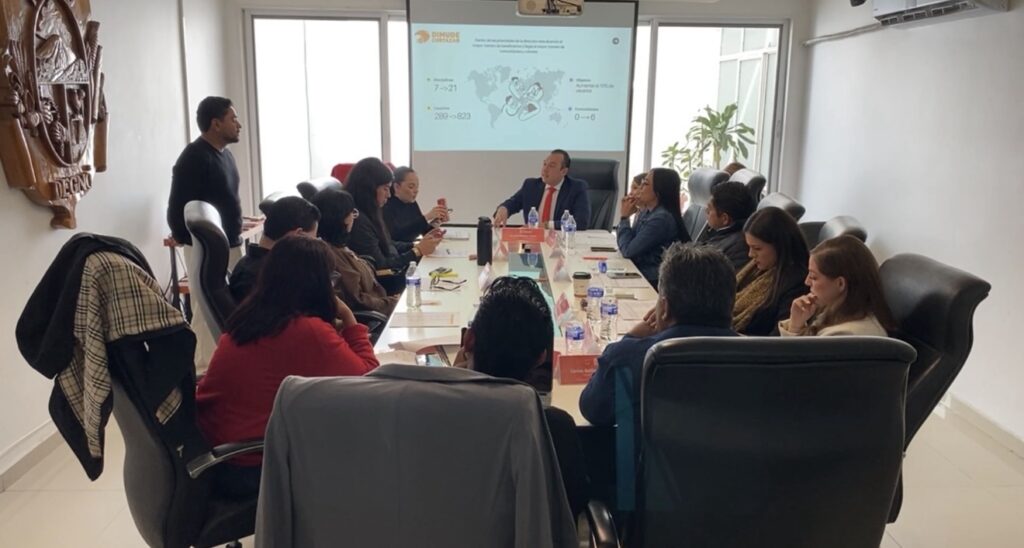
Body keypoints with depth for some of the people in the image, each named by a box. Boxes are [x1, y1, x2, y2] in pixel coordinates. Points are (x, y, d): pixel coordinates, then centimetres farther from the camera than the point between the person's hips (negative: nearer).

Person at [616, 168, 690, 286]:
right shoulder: (646, 213, 6)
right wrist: (625, 217, -2)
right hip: (639, 272, 7)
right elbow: (625, 246, 7)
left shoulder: (661, 218, -21)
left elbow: (628, 251, -19)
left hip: (652, 280, -7)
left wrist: (624, 217, -8)